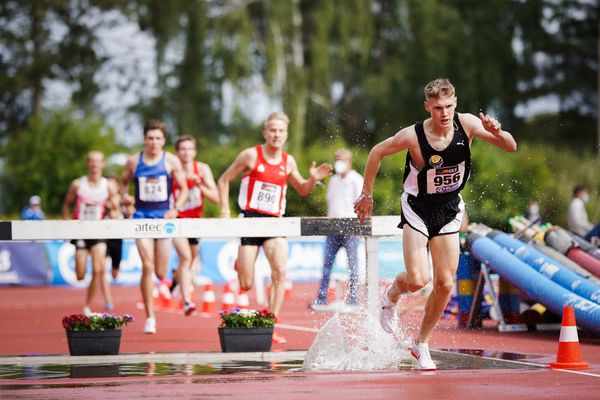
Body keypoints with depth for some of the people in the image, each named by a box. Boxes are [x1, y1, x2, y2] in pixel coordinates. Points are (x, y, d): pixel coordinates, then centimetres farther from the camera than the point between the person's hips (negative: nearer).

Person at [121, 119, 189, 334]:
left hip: (164, 217, 0)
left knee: (161, 273, 3)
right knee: (147, 267, -14)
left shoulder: (171, 161, 0)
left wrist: (176, 208, -11)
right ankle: (150, 317, -7)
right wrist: (124, 195, -3)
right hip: (142, 216, 0)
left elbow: (184, 189, 5)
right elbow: (124, 182, 19)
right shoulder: (134, 161, 3)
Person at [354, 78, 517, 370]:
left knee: (445, 283, 1)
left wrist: (497, 133, -36)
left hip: (449, 210, 3)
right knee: (417, 280, -16)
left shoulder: (467, 124, -17)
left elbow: (511, 147, -13)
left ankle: (421, 343, 20)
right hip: (418, 208, -3)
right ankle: (391, 295, 20)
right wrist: (366, 195, -1)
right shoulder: (413, 136, -24)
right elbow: (377, 152, -7)